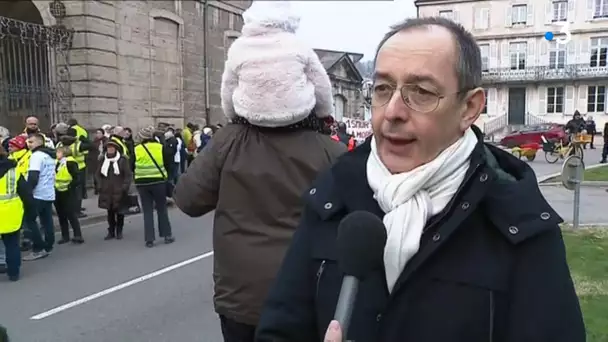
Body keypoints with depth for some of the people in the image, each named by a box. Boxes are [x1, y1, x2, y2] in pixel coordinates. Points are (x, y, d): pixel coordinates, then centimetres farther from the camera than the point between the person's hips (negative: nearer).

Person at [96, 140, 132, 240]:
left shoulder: (123, 160, -3)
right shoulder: (103, 160, 8)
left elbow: (128, 175, -4)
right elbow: (98, 174, 16)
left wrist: (125, 187, -12)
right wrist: (100, 185, 3)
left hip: (119, 192, -3)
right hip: (107, 191, 3)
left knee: (119, 212, 4)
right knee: (110, 212, 8)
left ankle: (119, 232, 16)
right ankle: (111, 232, 18)